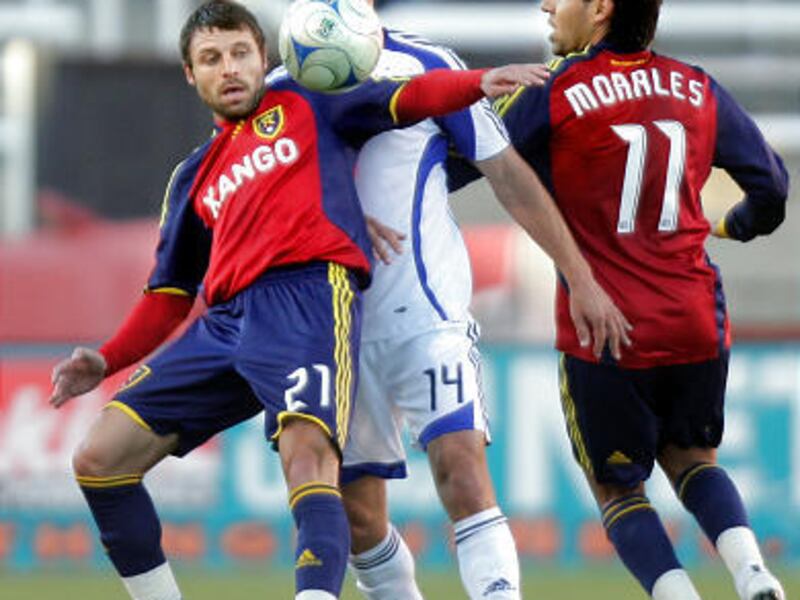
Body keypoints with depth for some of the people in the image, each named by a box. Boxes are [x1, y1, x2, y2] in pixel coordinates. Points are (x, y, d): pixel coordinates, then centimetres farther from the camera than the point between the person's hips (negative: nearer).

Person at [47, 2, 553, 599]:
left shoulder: (304, 105, 18)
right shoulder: (194, 177, 29)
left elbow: (404, 98, 6)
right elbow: (172, 293, 30)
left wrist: (481, 82, -13)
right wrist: (107, 360, 16)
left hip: (309, 296, -6)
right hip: (225, 321, 6)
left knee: (308, 454, -30)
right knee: (100, 459, -1)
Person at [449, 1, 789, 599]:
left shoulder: (553, 94, -7)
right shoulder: (699, 91, 7)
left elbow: (460, 165, -3)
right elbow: (772, 186, 10)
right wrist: (737, 225, 32)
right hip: (697, 323, 4)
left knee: (617, 487, 13)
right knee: (691, 459, 25)